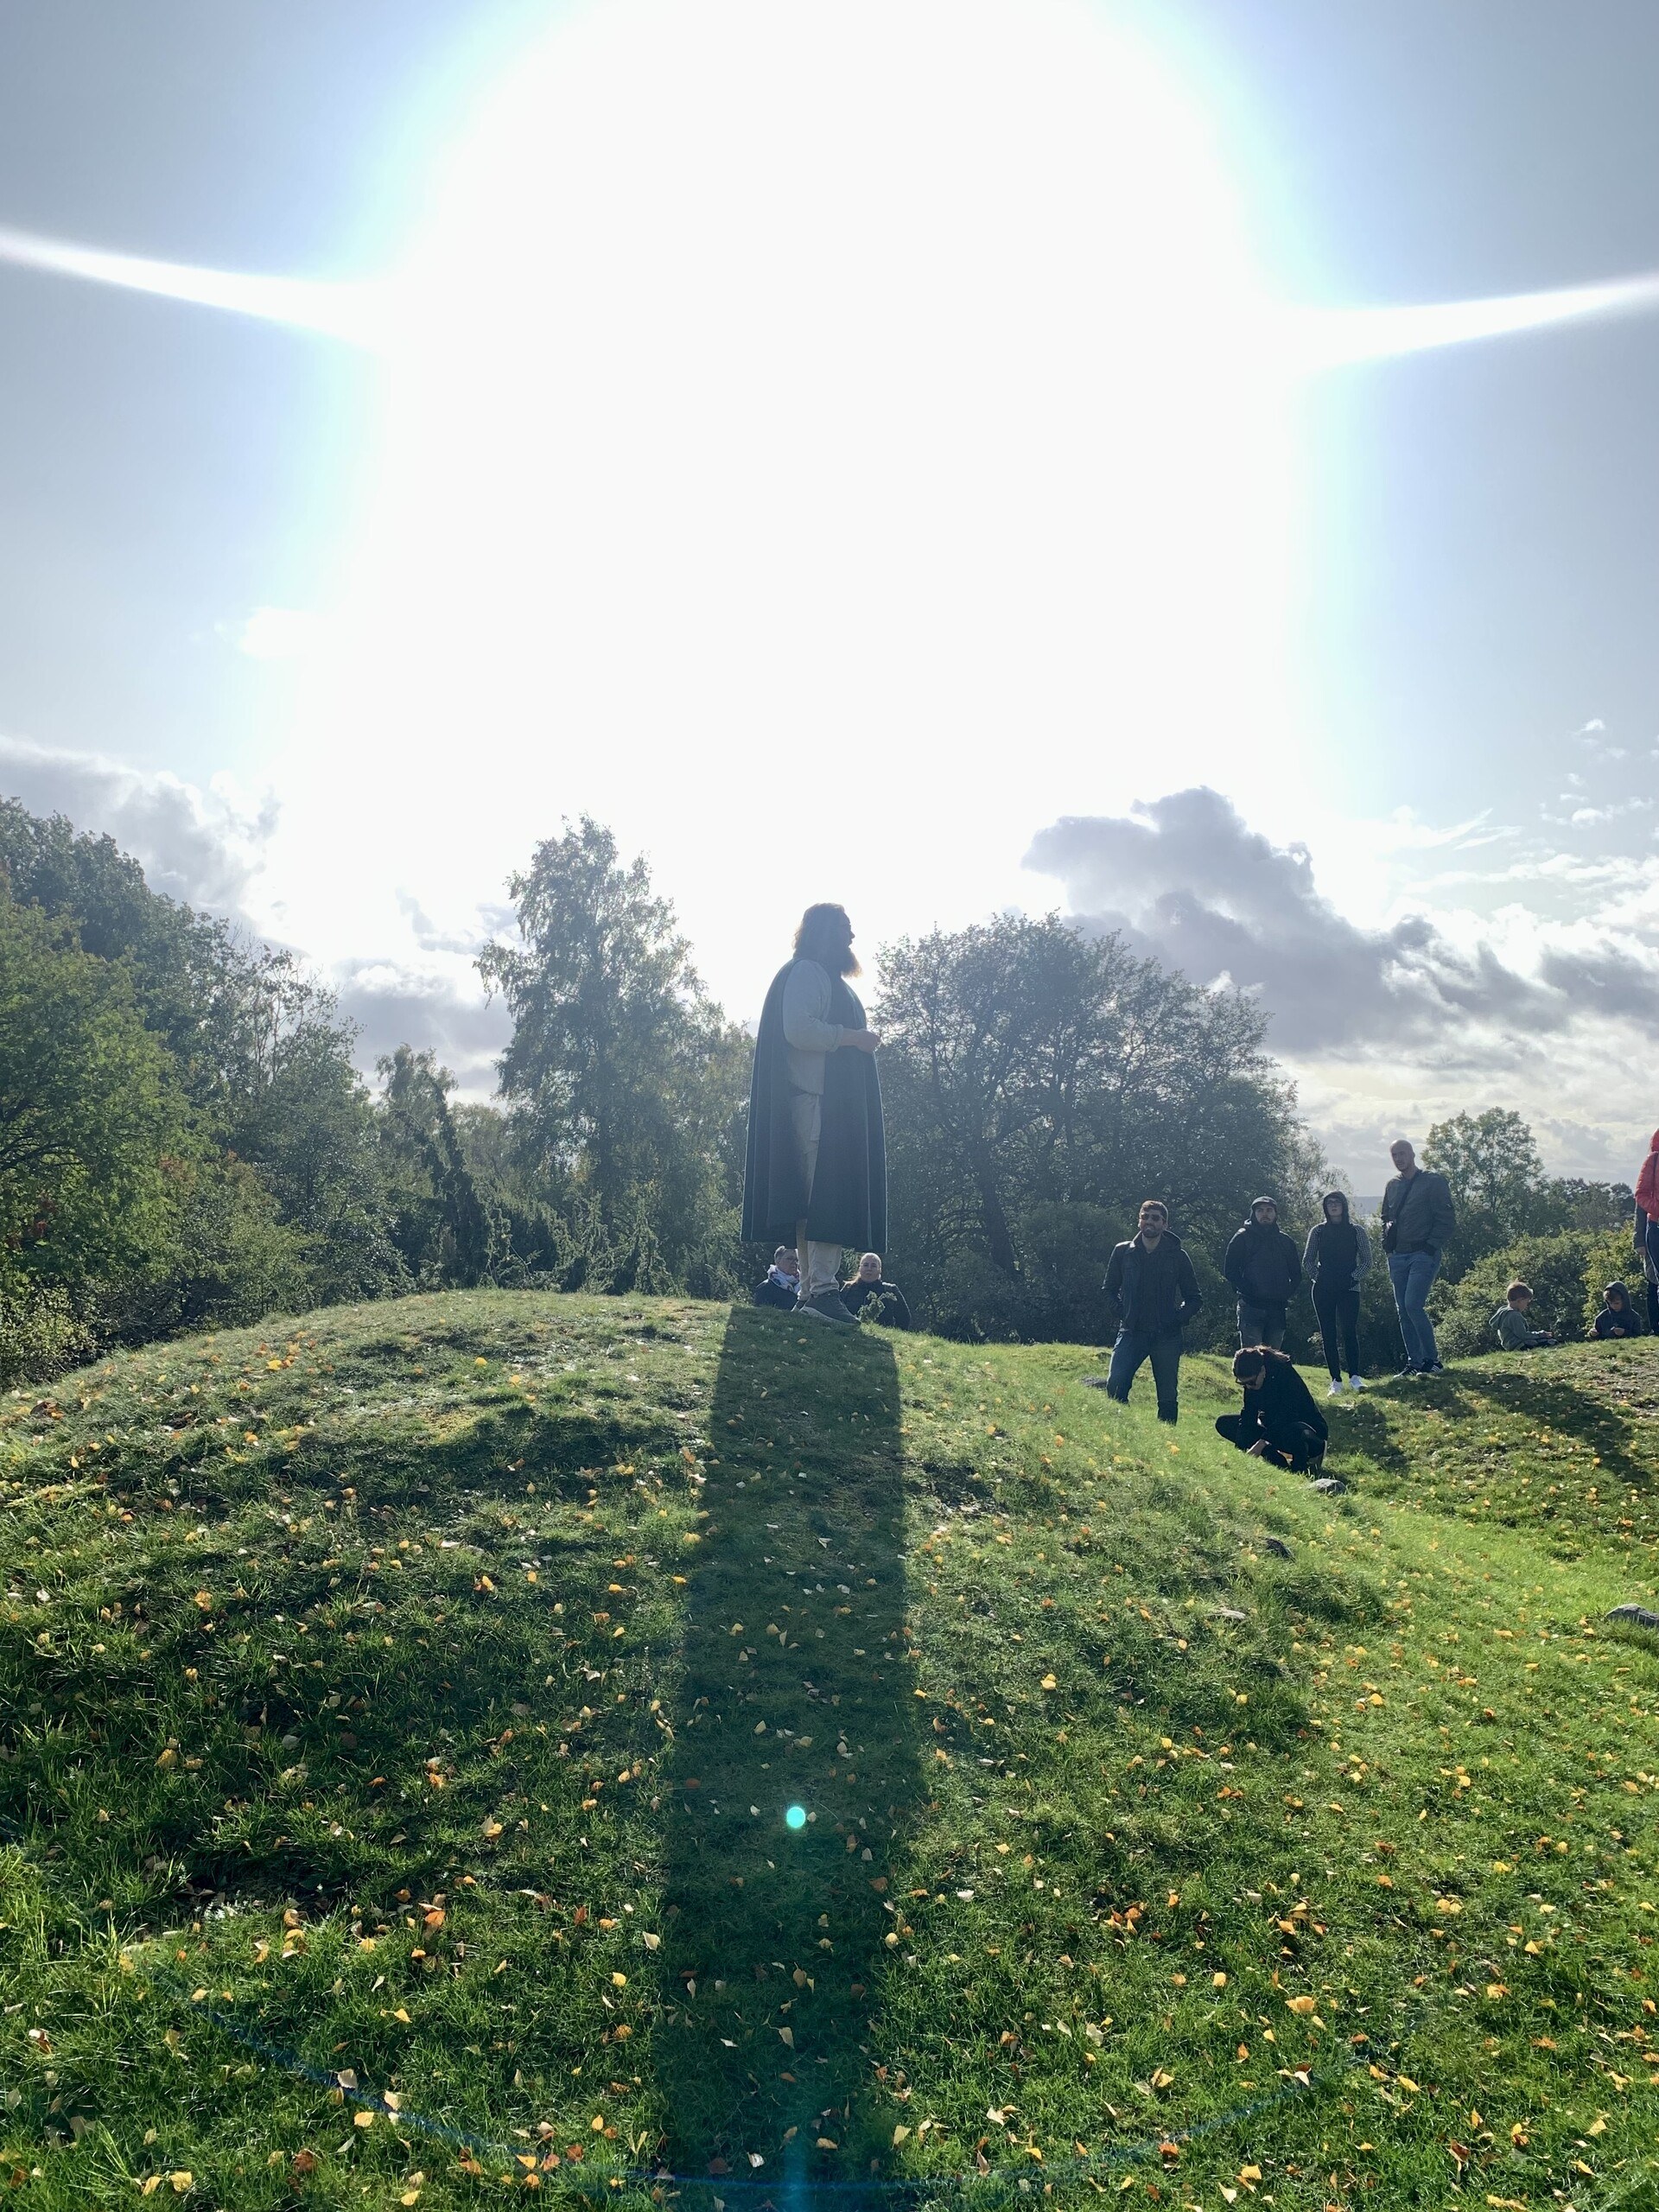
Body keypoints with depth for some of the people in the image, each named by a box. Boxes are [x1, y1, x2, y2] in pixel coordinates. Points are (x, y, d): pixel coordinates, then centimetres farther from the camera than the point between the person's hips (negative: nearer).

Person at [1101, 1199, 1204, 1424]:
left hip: (1166, 1336, 0)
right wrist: (1122, 1314, 1)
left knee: (1168, 1397, 4)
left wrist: (1178, 1319, -3)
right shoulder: (1122, 1252, 6)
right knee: (1115, 1386, -16)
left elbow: (1195, 1297, 11)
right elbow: (1110, 1290, 16)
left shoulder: (1177, 1256, 4)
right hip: (1131, 1332, 0)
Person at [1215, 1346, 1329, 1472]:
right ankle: (1277, 1459, -13)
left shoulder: (1286, 1375, -25)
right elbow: (1248, 1414, -9)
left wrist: (1261, 1442, -40)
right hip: (1272, 1428, 7)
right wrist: (1241, 1448, -22)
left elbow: (1287, 1416, -33)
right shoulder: (1251, 1381, -6)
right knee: (1223, 1423, -6)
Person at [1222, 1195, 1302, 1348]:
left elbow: (1296, 1274, 17)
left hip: (1277, 1308, 4)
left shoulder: (1286, 1241, 14)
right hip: (1251, 1307, -4)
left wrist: (1287, 1294, 2)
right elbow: (1229, 1270, -2)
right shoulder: (1243, 1238, 3)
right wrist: (1248, 1291, -11)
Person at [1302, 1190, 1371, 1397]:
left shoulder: (1356, 1231, 4)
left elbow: (1366, 1260, 7)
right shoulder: (1318, 1231, 7)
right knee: (1328, 1335, 0)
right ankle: (1336, 1381, 3)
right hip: (1323, 1290, 2)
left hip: (1349, 1288, -1)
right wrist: (1317, 1276, -1)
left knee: (1349, 1331, -13)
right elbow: (1307, 1260, 11)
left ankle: (1354, 1377, -10)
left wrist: (1354, 1277, -4)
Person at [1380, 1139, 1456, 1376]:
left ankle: (1432, 1359, -7)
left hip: (1423, 1255, -6)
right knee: (1403, 1310, 4)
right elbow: (1386, 1220, 25)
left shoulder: (1432, 1181, -2)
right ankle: (1414, 1362, 11)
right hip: (1398, 1257, 6)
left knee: (1413, 1305, -17)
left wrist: (1431, 1246, -12)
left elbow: (1447, 1218, -5)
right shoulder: (1393, 1186, 16)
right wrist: (1388, 1246, 10)